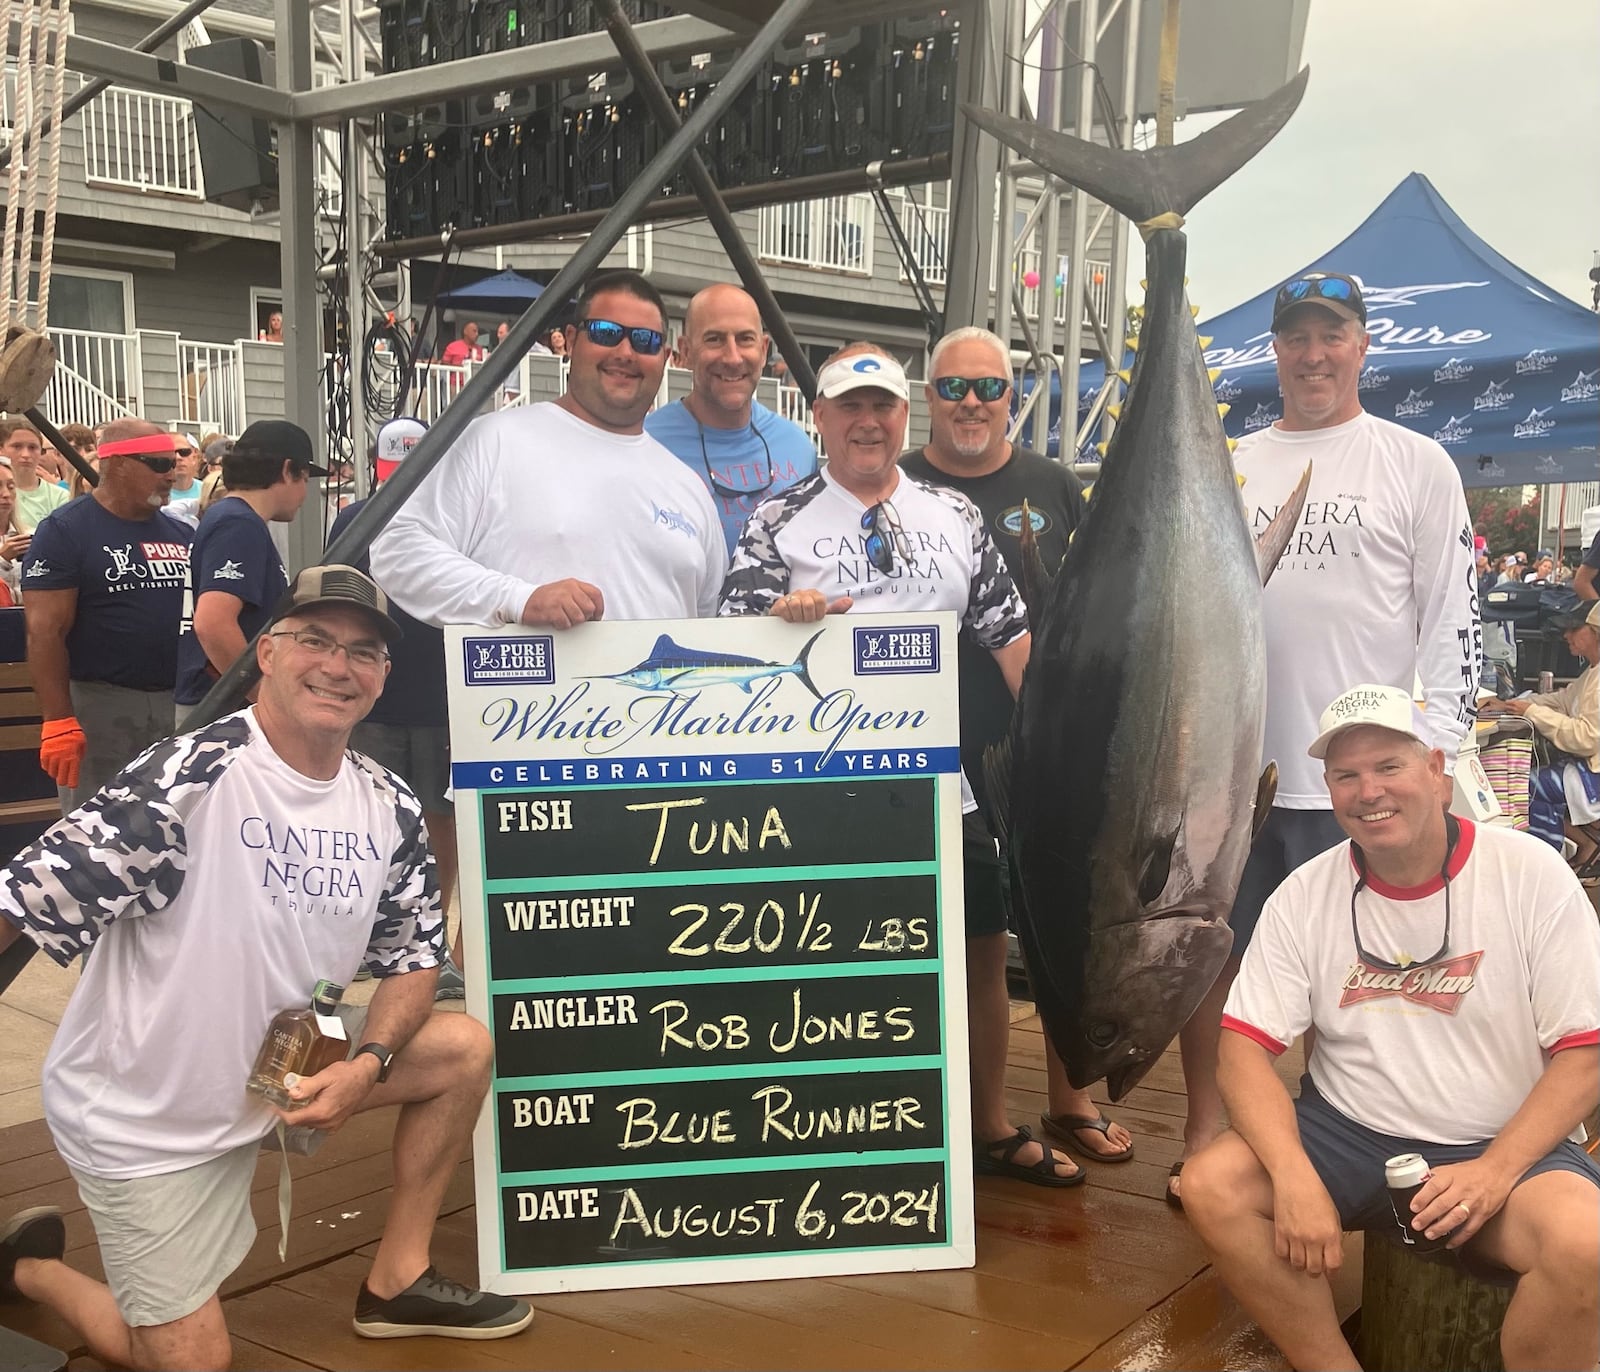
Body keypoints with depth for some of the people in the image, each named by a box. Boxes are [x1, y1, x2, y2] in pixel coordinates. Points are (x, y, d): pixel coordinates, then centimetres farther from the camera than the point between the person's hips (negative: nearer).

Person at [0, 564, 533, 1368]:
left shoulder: (390, 808, -4)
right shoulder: (184, 779, -24)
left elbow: (414, 955, 4)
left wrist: (367, 1064, -14)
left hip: (281, 1069, 6)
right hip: (141, 1117, -6)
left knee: (464, 1048, -3)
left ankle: (396, 1284, 12)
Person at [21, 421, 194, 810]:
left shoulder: (182, 534, 11)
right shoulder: (65, 531, -6)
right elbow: (46, 632, -12)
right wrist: (58, 720, -19)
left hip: (180, 703, 6)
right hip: (98, 703, -5)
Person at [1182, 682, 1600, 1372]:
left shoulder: (1531, 875, -8)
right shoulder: (1304, 896, -2)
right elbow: (1246, 1048, -6)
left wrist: (1495, 1171, -21)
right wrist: (1295, 1176, -23)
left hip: (1507, 1144, -2)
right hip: (1347, 1135, 3)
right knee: (1211, 1186, -22)